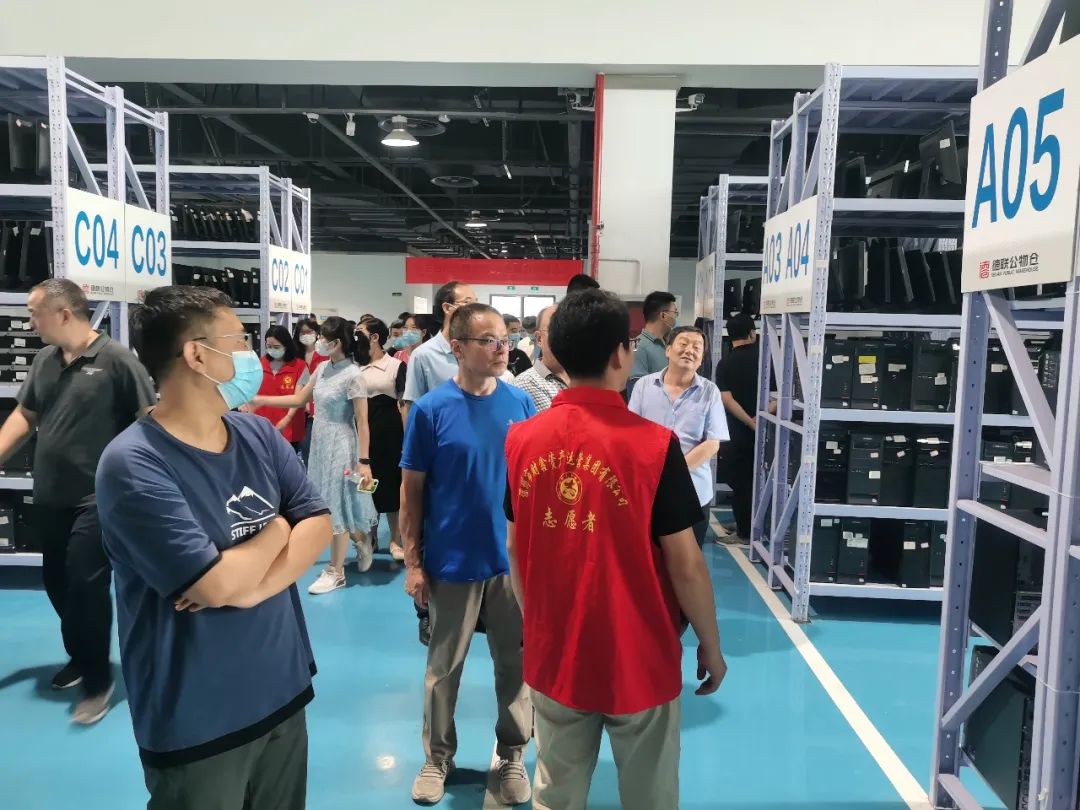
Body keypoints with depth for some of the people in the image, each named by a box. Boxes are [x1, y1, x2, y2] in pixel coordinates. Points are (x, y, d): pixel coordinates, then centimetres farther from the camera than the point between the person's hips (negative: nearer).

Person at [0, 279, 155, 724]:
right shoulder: (44, 360, 6)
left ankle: (98, 679, 16)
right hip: (50, 496, 7)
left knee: (87, 586, -2)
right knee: (56, 582, 16)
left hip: (98, 498, -7)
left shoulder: (116, 359, -14)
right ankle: (80, 656, 38)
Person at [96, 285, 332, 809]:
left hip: (283, 693, 6)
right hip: (197, 724, -6)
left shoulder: (259, 434, 0)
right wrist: (277, 530, -8)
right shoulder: (133, 464, -22)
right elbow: (217, 585, -26)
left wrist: (253, 587, -20)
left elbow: (319, 524, -3)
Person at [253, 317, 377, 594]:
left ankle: (335, 571, 14)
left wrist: (364, 461, -19)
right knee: (330, 503, 15)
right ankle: (361, 542, 38)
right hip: (319, 443, 7)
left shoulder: (353, 375, -18)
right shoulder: (323, 368, 4)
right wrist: (261, 400, 8)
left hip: (340, 446, -7)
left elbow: (362, 422, -17)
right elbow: (300, 399, 14)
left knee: (336, 504, 2)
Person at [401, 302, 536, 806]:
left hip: (513, 559, 2)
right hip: (452, 563, -2)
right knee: (444, 667, 15)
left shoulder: (520, 404, -3)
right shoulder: (430, 409, -11)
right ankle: (437, 758, 37)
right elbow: (412, 490, -5)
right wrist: (413, 562, -6)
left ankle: (512, 756, 36)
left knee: (516, 664, 15)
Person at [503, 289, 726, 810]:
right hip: (639, 661, -3)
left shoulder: (520, 440, -6)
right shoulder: (653, 444, -19)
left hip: (553, 656, 4)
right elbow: (685, 565, -13)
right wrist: (711, 646, 2)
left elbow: (514, 551, 3)